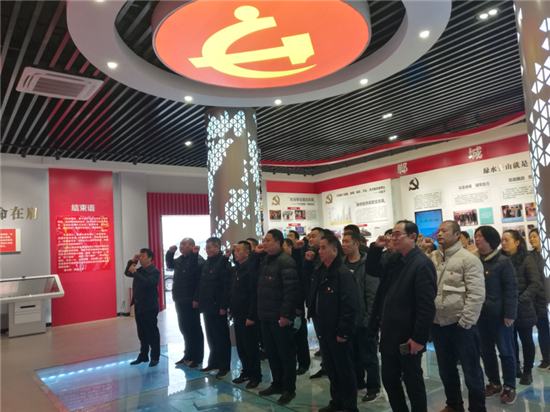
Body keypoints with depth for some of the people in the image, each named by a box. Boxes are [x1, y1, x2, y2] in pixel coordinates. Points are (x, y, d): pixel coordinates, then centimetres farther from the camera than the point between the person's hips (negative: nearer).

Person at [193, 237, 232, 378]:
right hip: (207, 306, 8)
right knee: (211, 337, 15)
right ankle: (213, 364, 26)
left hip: (217, 307, -8)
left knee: (221, 337, 2)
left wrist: (223, 306, -20)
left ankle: (225, 366, 12)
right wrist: (197, 299, 11)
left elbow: (227, 286, -17)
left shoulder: (223, 263, -12)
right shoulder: (207, 263, 13)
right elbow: (201, 283, 18)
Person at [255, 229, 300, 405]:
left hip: (280, 316, -8)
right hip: (266, 315, 8)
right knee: (271, 352, 18)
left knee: (285, 353, 5)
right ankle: (277, 384, 32)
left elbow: (291, 290, -20)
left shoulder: (286, 261, -15)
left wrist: (286, 314, -22)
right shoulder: (265, 260, 11)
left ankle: (289, 389, 18)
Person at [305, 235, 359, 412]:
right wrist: (308, 261, 6)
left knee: (344, 370, 8)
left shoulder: (343, 273, -18)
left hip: (338, 331, -8)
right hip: (324, 329, 8)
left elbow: (350, 305, -21)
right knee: (331, 368, 19)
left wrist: (343, 331, -20)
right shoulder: (319, 270, 7)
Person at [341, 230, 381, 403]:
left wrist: (369, 318, -15)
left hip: (363, 320, -5)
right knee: (353, 355, 17)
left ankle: (373, 388, 22)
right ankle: (358, 384, 33)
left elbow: (372, 295, -14)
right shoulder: (341, 264, 3)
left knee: (368, 356, 7)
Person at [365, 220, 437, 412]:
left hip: (408, 337, -8)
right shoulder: (393, 259, 8)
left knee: (413, 382, 9)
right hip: (389, 333, 8)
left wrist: (419, 338, -20)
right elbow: (372, 270, 16)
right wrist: (376, 248, 0)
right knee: (389, 379, 17)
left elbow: (427, 305, -20)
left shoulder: (422, 264, -17)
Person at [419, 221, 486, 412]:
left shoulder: (468, 259, -9)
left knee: (471, 370, 9)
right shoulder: (431, 257, 7)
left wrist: (465, 322, -16)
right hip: (437, 324, 6)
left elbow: (476, 294, -14)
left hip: (460, 325, -5)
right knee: (446, 369, 20)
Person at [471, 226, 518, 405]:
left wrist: (509, 314, -16)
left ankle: (509, 387, 22)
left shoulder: (503, 261, -9)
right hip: (481, 314, 5)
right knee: (486, 351, 14)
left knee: (506, 351, 7)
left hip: (499, 315, -5)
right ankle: (494, 383, 29)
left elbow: (511, 289, -12)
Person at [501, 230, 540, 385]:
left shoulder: (526, 260, -7)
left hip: (523, 310, -4)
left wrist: (521, 300, -21)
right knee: (510, 341, 14)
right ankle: (515, 368, 29)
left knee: (526, 341, 9)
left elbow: (534, 284, -12)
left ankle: (527, 372, 22)